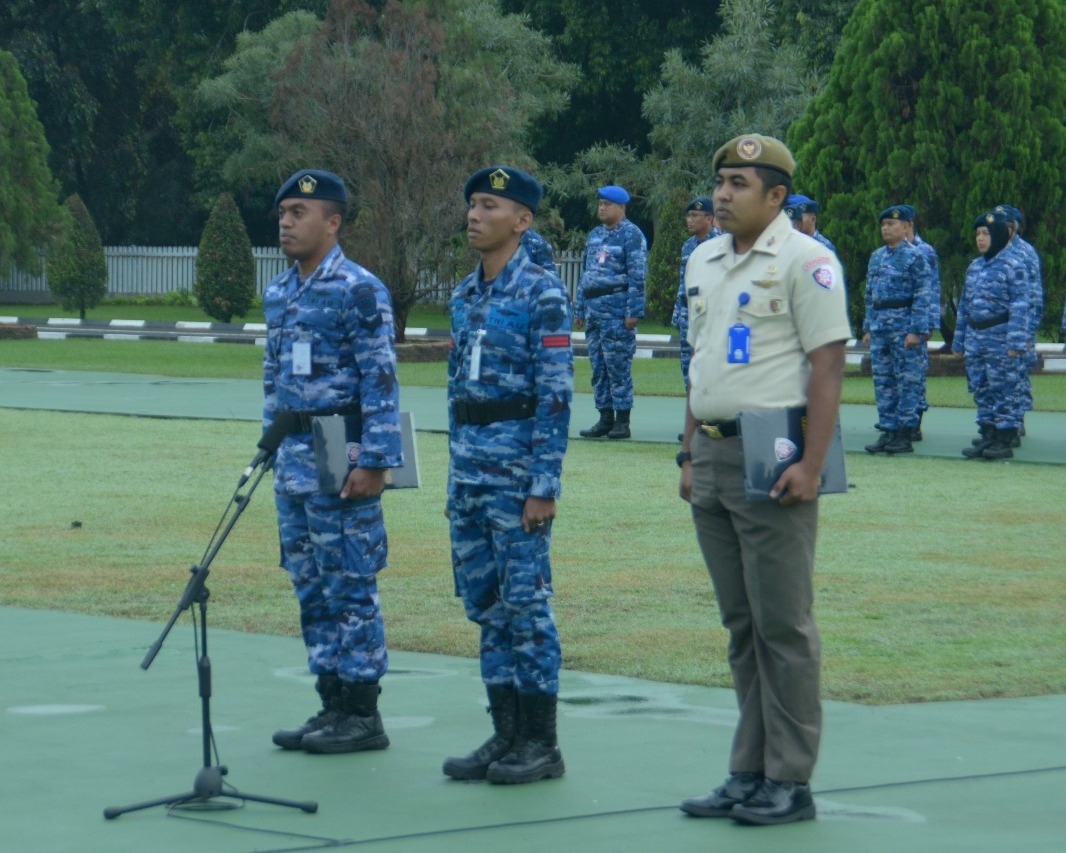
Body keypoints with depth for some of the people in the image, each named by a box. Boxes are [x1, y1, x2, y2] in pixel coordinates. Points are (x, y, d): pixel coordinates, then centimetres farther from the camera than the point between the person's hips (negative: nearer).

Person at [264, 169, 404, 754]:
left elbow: (380, 382, -14)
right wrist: (271, 447, 18)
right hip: (293, 460, 8)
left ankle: (363, 716, 1)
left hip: (339, 457, -8)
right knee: (310, 588, 10)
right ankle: (333, 706, 17)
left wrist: (372, 462, -19)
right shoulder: (278, 293, 13)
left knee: (351, 587, -4)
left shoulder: (359, 291, -11)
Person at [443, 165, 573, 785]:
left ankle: (541, 744, 2)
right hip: (469, 463, 8)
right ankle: (506, 735, 16)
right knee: (485, 602, 9)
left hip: (517, 462, -8)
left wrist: (545, 483, -17)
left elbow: (557, 395, -13)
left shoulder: (542, 294, -9)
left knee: (525, 601, -4)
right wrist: (457, 471, 17)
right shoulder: (465, 296, 14)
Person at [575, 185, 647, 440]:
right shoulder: (595, 235, 19)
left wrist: (633, 312, -17)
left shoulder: (631, 235, -5)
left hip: (617, 310, -8)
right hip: (594, 310, 8)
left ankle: (622, 421, -4)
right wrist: (579, 309, 19)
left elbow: (638, 276, -11)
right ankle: (605, 418, 13)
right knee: (598, 367, 8)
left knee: (618, 366, -7)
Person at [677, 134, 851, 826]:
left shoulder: (804, 261, -8)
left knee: (783, 623, -5)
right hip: (714, 453, 8)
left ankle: (791, 782, -1)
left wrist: (812, 465, -19)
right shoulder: (704, 262, 15)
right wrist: (689, 454, 16)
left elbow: (828, 364, -13)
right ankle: (750, 773, 16)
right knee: (741, 624, 11)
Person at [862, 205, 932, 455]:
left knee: (908, 381, -3)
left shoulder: (914, 258, -6)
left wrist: (916, 331, -16)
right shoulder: (876, 257, 14)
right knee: (883, 381, 8)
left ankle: (905, 435, 0)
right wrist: (868, 328, 14)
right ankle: (888, 431, 13)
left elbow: (922, 297, -10)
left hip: (904, 327, -7)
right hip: (880, 328, 7)